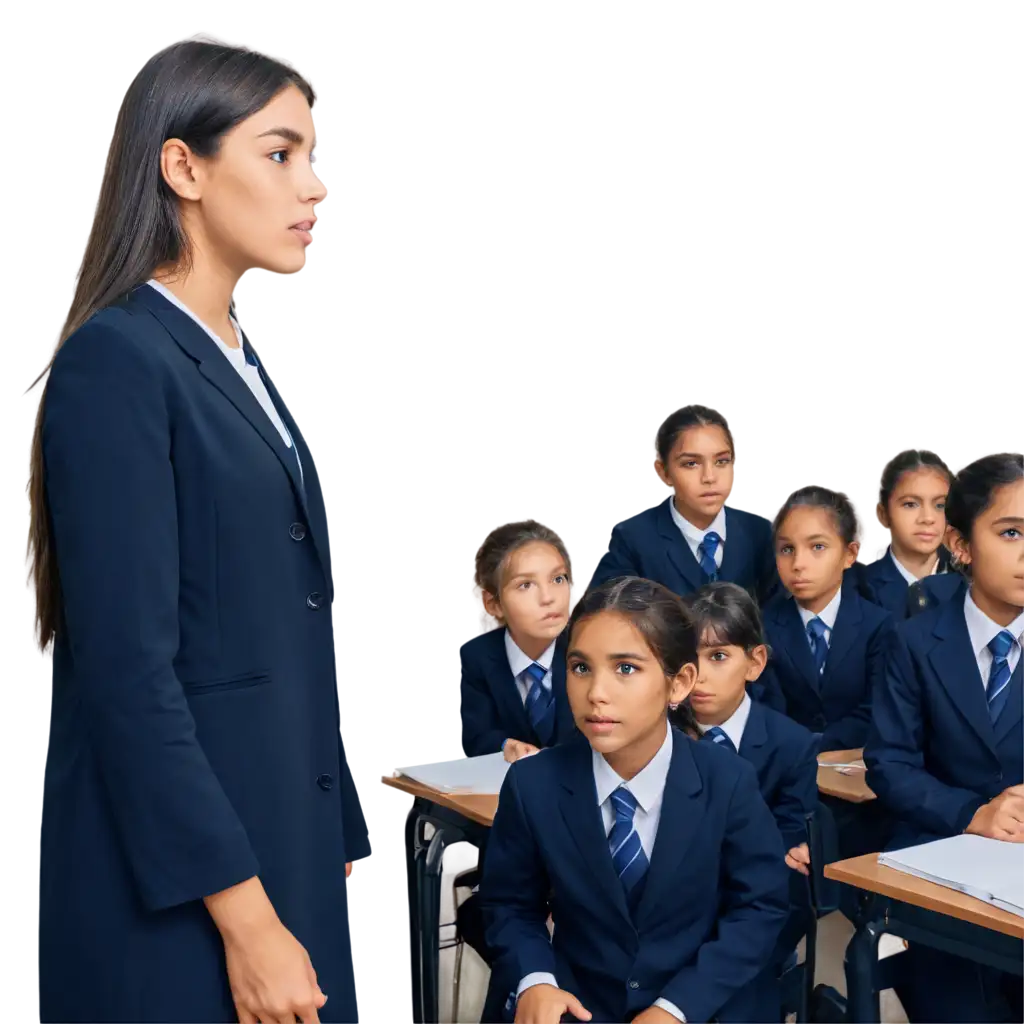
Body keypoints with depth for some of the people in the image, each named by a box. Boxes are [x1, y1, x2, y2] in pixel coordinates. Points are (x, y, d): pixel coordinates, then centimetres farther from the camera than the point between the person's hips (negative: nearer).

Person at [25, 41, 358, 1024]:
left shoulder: (242, 365, 12)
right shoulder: (116, 361, -14)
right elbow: (129, 669, -20)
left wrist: (318, 860, 13)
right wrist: (244, 918, -20)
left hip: (283, 846, 8)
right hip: (176, 884, -8)